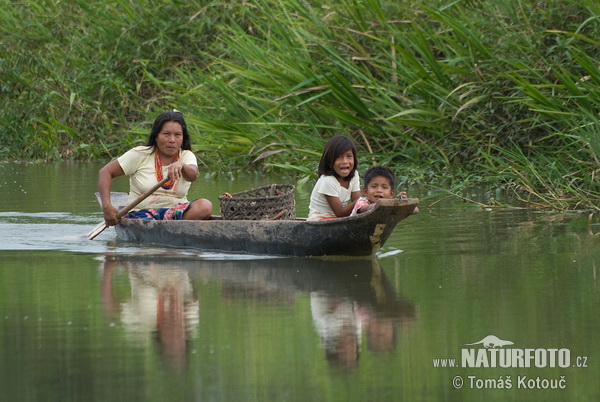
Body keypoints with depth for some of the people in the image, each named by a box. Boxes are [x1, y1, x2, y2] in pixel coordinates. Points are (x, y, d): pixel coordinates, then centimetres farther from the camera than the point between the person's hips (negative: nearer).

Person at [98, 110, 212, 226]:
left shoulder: (187, 156, 7)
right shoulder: (140, 155, 4)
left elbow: (192, 176, -17)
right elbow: (105, 172, 2)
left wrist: (181, 165, -43)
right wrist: (107, 206, -12)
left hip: (176, 212, 2)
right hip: (142, 211, -2)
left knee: (205, 206, -29)